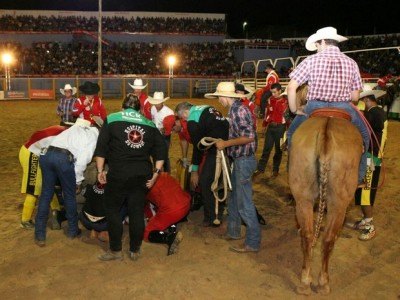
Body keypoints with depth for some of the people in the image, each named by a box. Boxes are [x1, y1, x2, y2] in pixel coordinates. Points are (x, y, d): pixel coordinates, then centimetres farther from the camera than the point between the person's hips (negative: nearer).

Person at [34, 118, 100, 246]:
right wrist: (78, 180, 5)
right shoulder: (94, 135, 11)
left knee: (46, 194, 14)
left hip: (47, 154, 5)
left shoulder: (76, 127, 31)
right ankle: (72, 231, 31)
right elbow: (83, 158, -2)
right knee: (70, 196, 15)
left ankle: (39, 235, 17)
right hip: (64, 158, -5)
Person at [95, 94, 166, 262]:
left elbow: (101, 148, -4)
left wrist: (100, 170, -1)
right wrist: (156, 172, 4)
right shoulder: (149, 124, 10)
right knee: (137, 211, 11)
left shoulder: (112, 119, 4)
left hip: (118, 174, -3)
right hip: (142, 175, 3)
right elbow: (161, 149, 4)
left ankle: (116, 251, 16)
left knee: (112, 210, 12)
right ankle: (135, 251, 21)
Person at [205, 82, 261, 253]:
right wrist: (225, 142, 12)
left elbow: (249, 136, -26)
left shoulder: (238, 110, -18)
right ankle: (233, 232, 35)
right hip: (239, 160, 10)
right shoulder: (235, 109, 11)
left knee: (244, 203, -3)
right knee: (234, 199, 20)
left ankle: (253, 242, 7)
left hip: (244, 160, -10)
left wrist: (226, 143, -19)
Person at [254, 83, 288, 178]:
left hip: (279, 127, -4)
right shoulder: (270, 99, 10)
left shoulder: (285, 101, -5)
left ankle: (275, 170, 16)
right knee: (266, 148, 5)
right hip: (270, 126, 4)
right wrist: (265, 124, 17)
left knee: (278, 149, 6)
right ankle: (261, 168, 10)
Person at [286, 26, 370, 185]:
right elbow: (355, 97, 6)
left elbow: (291, 87, -8)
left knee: (292, 133, 26)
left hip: (315, 108, -1)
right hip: (344, 108, 2)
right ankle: (359, 176, 26)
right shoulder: (351, 63, 4)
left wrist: (294, 110, 4)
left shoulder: (311, 60, -3)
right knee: (364, 135, 29)